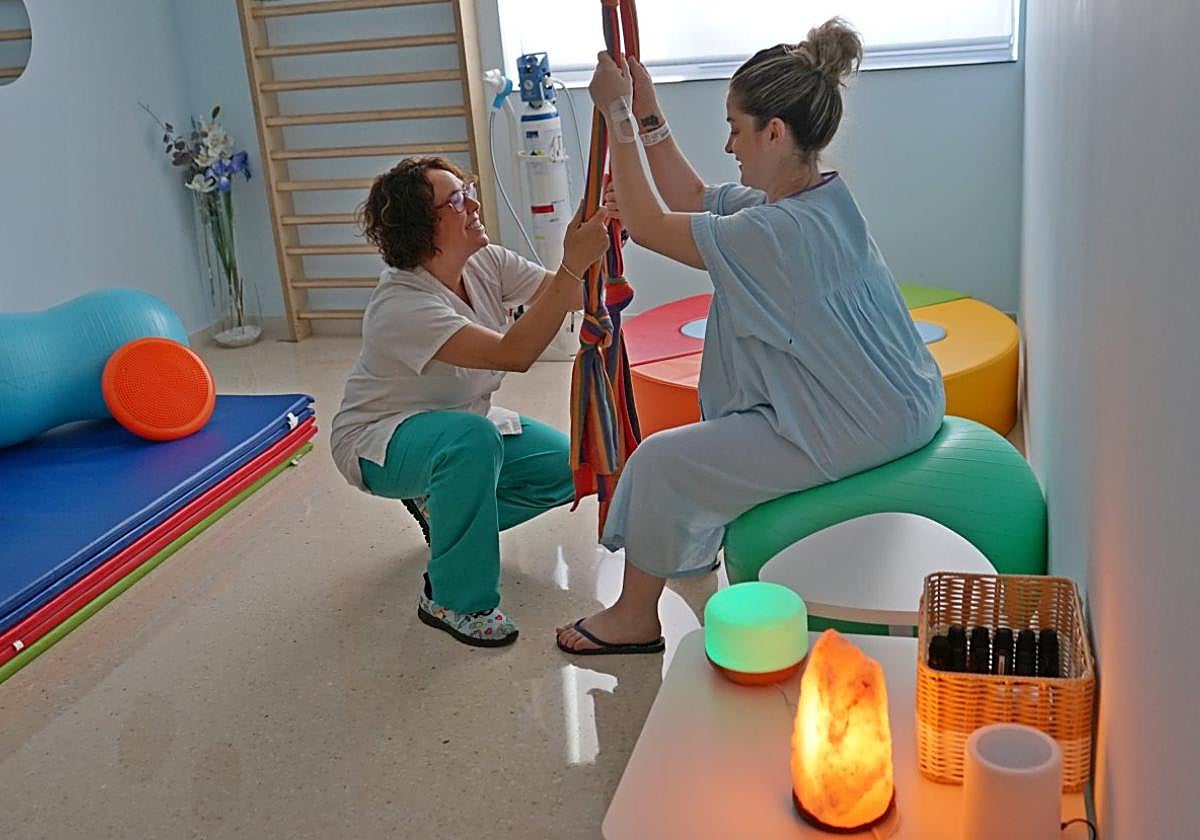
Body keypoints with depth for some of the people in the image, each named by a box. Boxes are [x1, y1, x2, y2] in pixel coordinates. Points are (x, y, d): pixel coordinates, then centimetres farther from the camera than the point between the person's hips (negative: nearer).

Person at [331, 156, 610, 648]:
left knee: (564, 469, -5)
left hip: (458, 426, 8)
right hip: (376, 442, -8)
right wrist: (572, 266, -47)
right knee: (473, 440, -39)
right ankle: (452, 601, -23)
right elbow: (515, 353, -42)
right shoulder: (402, 305, -33)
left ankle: (445, 507, 17)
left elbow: (576, 297, -17)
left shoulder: (487, 264, -10)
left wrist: (594, 237, -35)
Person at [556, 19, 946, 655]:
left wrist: (618, 115, -11)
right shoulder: (816, 194, 2)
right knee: (707, 434, 28)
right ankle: (690, 555, 46)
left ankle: (636, 616, 16)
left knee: (660, 460, -3)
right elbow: (692, 200, 12)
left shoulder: (778, 231, -29)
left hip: (855, 434, -10)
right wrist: (646, 112, 8)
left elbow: (647, 225, -19)